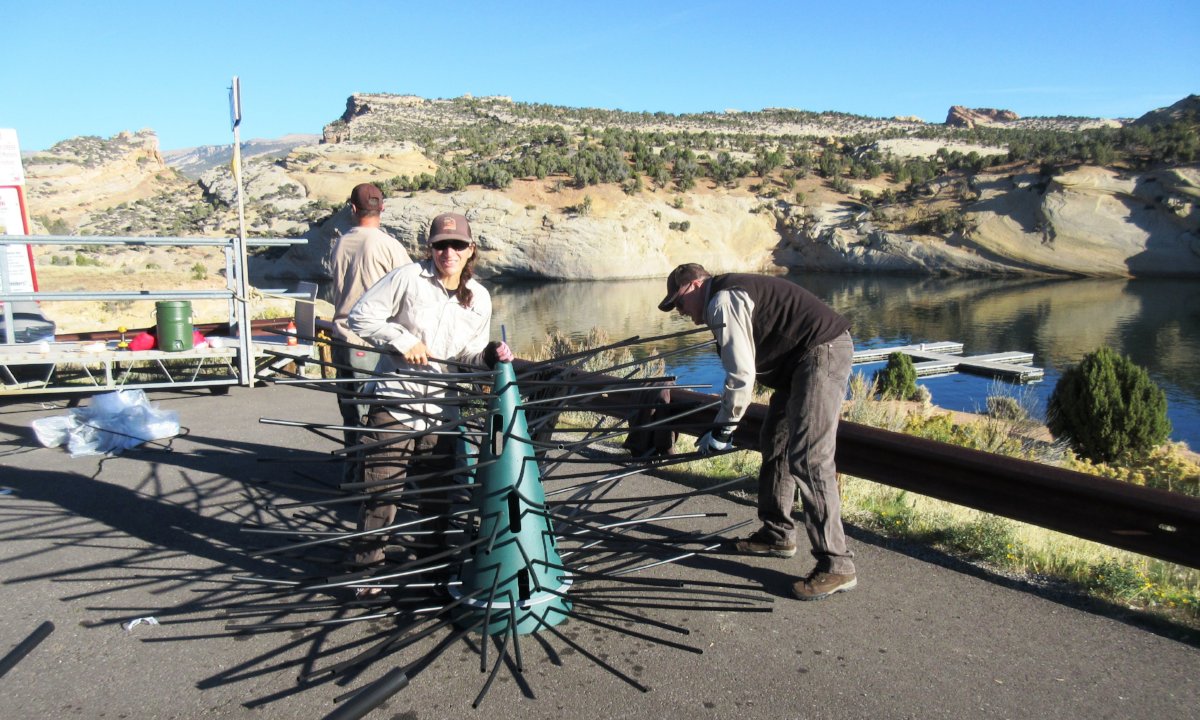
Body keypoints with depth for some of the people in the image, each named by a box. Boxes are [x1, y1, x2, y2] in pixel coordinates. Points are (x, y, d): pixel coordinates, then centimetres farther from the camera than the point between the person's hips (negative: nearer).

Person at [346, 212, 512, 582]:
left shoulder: (479, 298, 5)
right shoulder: (408, 278, -7)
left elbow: (468, 357, 10)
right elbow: (360, 315, -6)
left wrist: (490, 355, -11)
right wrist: (403, 340, -15)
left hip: (441, 411, 3)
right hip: (395, 402, -3)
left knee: (437, 494, 13)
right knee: (380, 489, 3)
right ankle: (367, 565, 21)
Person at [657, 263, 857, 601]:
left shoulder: (722, 301, -13)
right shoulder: (732, 294, 19)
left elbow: (741, 376, -18)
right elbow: (746, 368, 20)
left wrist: (722, 429, -8)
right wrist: (724, 426, 16)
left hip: (822, 353, -12)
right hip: (801, 359, 12)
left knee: (808, 459, -15)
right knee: (775, 446, 18)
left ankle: (836, 564, -12)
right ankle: (777, 534, 29)